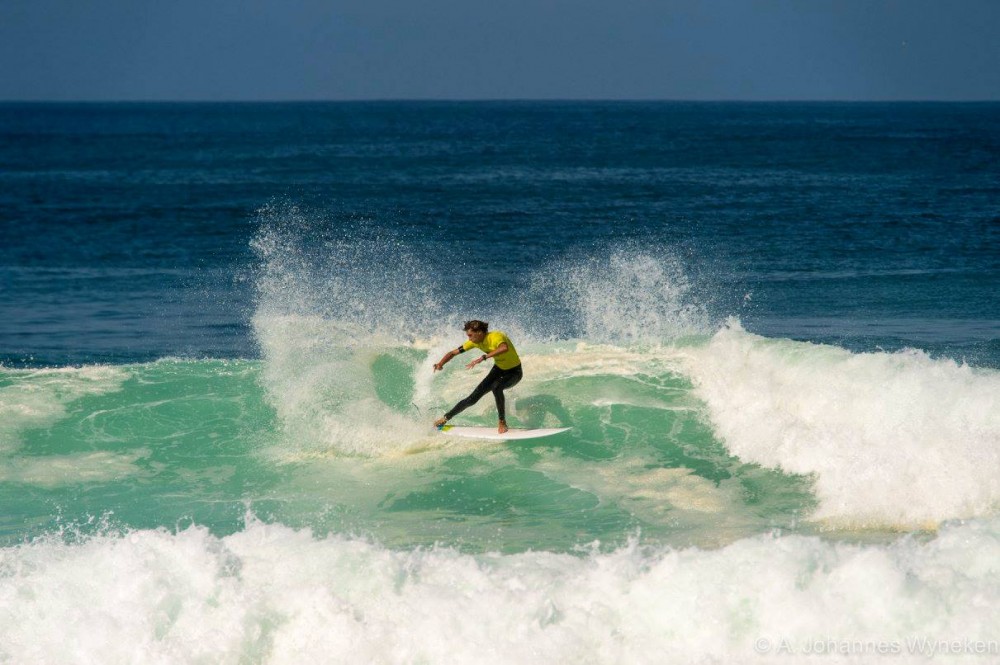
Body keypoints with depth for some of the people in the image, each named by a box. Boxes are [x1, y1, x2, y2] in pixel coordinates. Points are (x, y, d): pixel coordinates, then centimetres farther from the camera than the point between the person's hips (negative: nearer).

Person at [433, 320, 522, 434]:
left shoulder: (495, 337, -32)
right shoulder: (475, 342, -10)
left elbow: (504, 348, -56)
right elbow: (453, 353, -3)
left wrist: (483, 358, -58)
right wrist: (440, 364, -21)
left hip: (514, 372, -6)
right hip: (498, 370, 6)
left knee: (496, 387, -37)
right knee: (473, 398, -1)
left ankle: (502, 422, -24)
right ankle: (445, 418, 15)